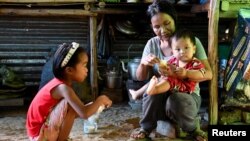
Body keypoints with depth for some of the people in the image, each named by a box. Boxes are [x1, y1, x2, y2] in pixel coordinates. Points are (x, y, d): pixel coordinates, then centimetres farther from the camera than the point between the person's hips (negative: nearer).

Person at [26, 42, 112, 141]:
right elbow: (84, 114, -32)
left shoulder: (60, 83, 2)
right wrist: (100, 99, -16)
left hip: (46, 129, 9)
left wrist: (95, 105, -1)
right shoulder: (63, 87, -24)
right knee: (70, 104, -24)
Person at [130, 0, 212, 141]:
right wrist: (143, 63, -24)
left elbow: (208, 74, -18)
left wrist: (180, 73, -34)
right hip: (159, 98, 2)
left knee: (176, 100, -36)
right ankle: (146, 128, -5)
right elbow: (141, 77, -1)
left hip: (187, 95, -2)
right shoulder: (152, 44, -1)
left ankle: (193, 128, -3)